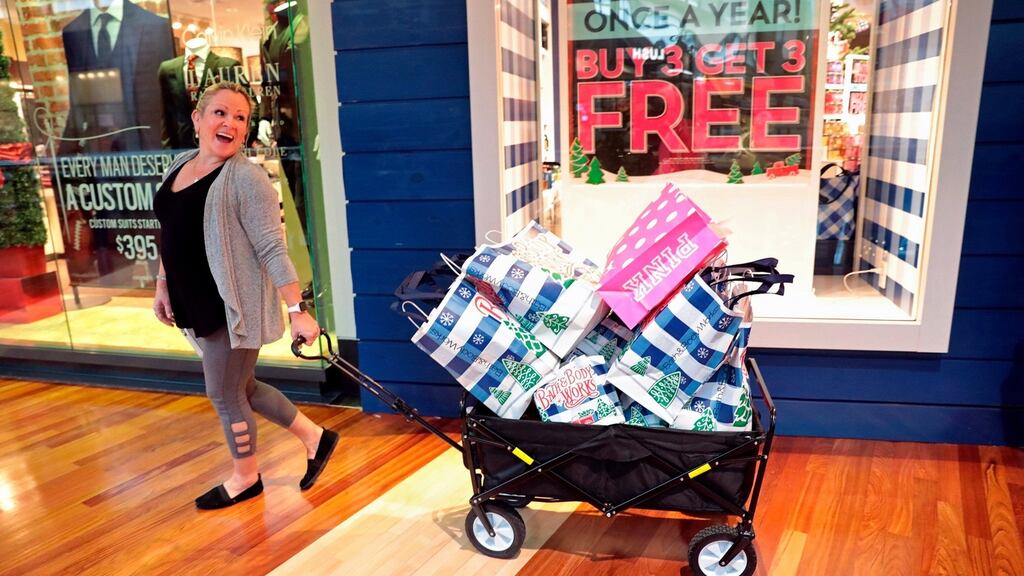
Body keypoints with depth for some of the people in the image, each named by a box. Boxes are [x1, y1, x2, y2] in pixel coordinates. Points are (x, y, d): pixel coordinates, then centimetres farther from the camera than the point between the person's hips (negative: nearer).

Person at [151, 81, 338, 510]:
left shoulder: (246, 178, -16)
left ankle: (245, 478, 30)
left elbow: (273, 250, -20)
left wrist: (297, 311, -22)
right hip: (197, 307, 8)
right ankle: (315, 439, 34)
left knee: (225, 394, 6)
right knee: (240, 388, 18)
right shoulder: (179, 166, 8)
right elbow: (172, 236, 18)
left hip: (234, 308, -8)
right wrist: (163, 286, 18)